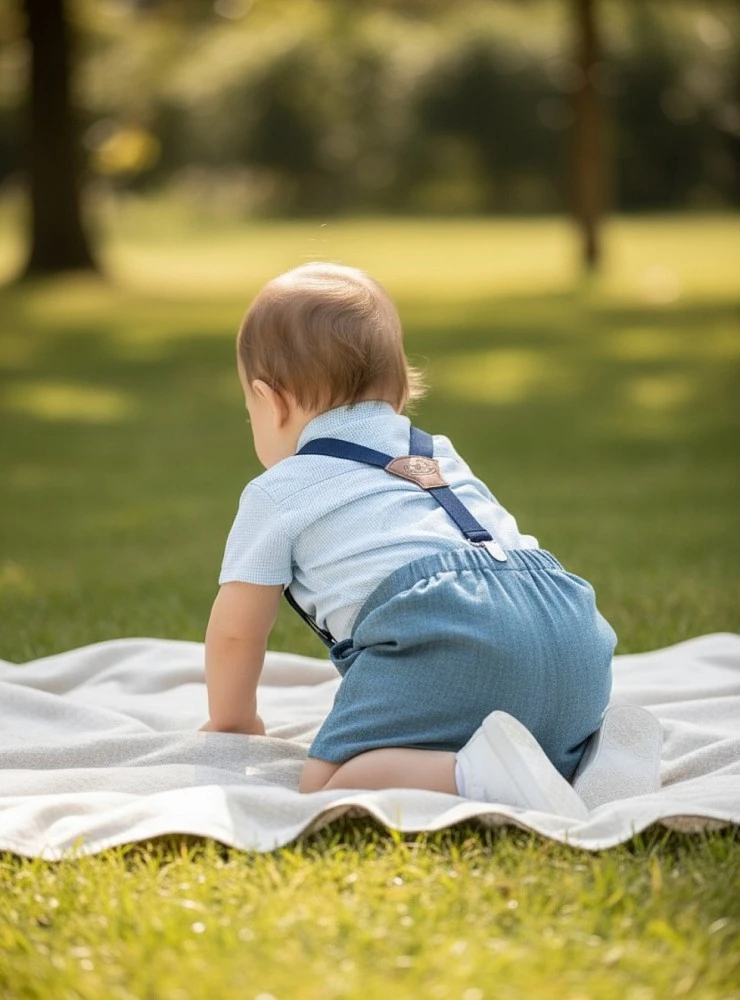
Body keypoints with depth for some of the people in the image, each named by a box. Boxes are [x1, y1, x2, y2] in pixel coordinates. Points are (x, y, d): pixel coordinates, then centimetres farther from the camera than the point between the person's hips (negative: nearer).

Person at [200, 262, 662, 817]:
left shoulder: (276, 493, 20)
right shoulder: (442, 456, 38)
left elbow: (235, 630, 25)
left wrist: (232, 720, 44)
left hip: (441, 632, -7)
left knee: (328, 785, -11)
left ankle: (481, 774, -36)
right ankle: (593, 746, 1)